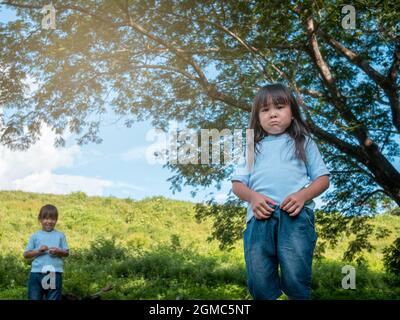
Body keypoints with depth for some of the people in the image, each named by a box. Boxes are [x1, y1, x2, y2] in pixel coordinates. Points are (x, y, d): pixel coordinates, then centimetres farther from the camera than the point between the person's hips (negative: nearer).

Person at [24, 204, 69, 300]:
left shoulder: (60, 235, 7)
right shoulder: (35, 236, 5)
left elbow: (67, 253, 7)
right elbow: (26, 254, 4)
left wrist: (59, 251, -13)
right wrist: (38, 251, -12)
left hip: (55, 274, 0)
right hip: (37, 273, 0)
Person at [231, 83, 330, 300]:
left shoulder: (304, 142, 21)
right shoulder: (253, 147, 25)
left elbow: (323, 179, 14)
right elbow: (237, 183, 18)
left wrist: (303, 195, -7)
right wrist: (253, 197, -5)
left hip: (296, 214, -2)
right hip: (261, 216, 2)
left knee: (296, 279, -14)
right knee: (259, 281, -5)